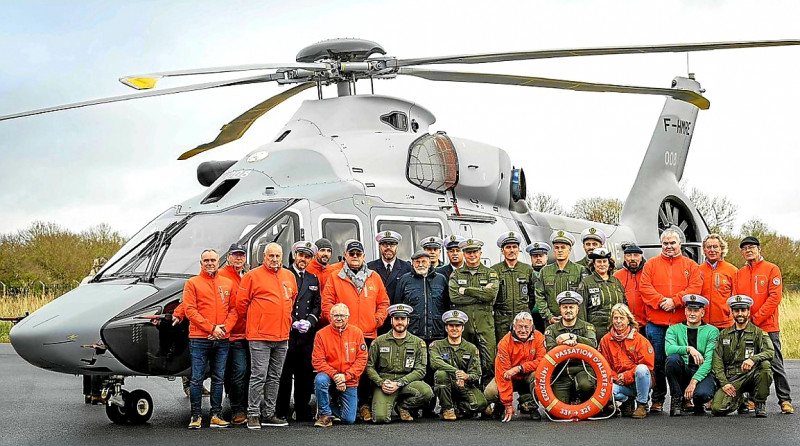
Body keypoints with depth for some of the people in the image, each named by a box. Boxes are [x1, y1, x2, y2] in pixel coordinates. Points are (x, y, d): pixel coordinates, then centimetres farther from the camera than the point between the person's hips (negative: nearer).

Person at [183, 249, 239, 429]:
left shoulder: (228, 284, 13)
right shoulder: (192, 283, 3)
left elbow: (234, 309, 10)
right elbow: (190, 310, -5)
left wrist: (225, 328, -7)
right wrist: (212, 328, -12)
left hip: (222, 340, 3)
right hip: (199, 339, -3)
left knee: (218, 379, 7)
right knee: (197, 379, -3)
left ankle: (216, 416, 12)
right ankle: (196, 416, 2)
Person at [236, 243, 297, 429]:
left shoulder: (289, 276, 13)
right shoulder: (253, 276, -4)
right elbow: (242, 302, -1)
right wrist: (254, 321, 7)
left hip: (282, 337, 6)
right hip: (259, 336, -6)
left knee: (274, 377, 11)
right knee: (259, 376, -6)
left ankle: (268, 414, 18)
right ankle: (253, 414, -1)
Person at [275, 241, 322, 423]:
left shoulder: (314, 280, 19)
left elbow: (317, 306, 16)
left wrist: (309, 322, -3)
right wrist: (293, 323, -10)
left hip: (307, 334, 4)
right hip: (286, 333, -4)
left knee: (305, 374, 6)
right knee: (284, 374, -4)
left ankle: (303, 413, 13)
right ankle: (281, 413, 2)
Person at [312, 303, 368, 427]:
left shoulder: (356, 332, -1)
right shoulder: (321, 334, -6)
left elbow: (362, 359, -3)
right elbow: (317, 361, -9)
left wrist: (346, 376, -15)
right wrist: (334, 375, -21)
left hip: (349, 382, 1)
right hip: (329, 377, -1)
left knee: (349, 420, -5)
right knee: (320, 380, -38)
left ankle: (332, 407, 30)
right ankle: (325, 414, -15)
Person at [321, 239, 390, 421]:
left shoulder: (374, 278, 13)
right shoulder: (335, 278, 6)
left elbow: (383, 302, 15)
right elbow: (327, 303, 2)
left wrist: (377, 320, 1)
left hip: (369, 334, 2)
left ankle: (365, 406, 11)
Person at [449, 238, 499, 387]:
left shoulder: (490, 273, 12)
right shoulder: (456, 275, 13)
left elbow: (492, 294, -7)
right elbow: (454, 298, -4)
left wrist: (466, 290, -6)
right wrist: (481, 294, -6)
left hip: (485, 321, -1)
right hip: (463, 323, 1)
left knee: (489, 361, -7)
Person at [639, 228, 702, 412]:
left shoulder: (691, 266, 11)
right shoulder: (651, 264, 11)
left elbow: (695, 288, -2)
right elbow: (645, 287, 0)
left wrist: (675, 301, -13)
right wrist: (661, 301, -14)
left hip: (682, 322, 0)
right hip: (656, 323, 0)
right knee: (657, 362, 3)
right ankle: (657, 399, 11)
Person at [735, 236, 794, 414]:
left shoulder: (772, 269, -1)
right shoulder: (739, 273, 13)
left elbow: (774, 297, -9)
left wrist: (756, 318, -13)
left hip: (768, 327, -4)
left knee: (775, 365, -3)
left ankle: (785, 400, 2)